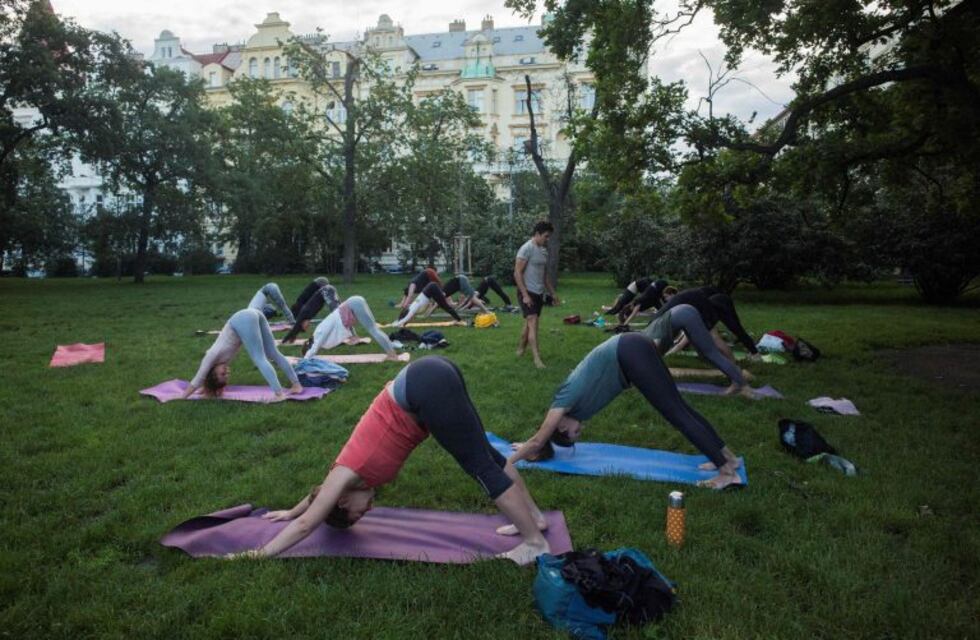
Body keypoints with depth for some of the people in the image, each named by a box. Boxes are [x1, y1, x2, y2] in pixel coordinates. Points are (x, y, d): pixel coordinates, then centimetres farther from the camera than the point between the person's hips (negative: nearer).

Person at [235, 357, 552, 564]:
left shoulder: (348, 475, 5)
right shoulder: (350, 470, 23)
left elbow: (306, 525, 12)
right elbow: (321, 493, 43)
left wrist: (261, 554, 20)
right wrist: (290, 511, 56)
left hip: (427, 389, -7)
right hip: (433, 377, 7)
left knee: (481, 466, -2)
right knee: (485, 454, 15)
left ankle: (535, 542, 6)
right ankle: (534, 516, 27)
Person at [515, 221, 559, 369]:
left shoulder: (544, 251, 12)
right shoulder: (526, 249, -14)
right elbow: (517, 273, -17)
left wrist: (552, 293, 19)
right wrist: (525, 294, -22)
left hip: (539, 293, 8)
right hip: (527, 292, -8)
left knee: (529, 324, 14)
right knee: (533, 324, -13)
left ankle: (520, 349, 28)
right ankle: (537, 358, -14)